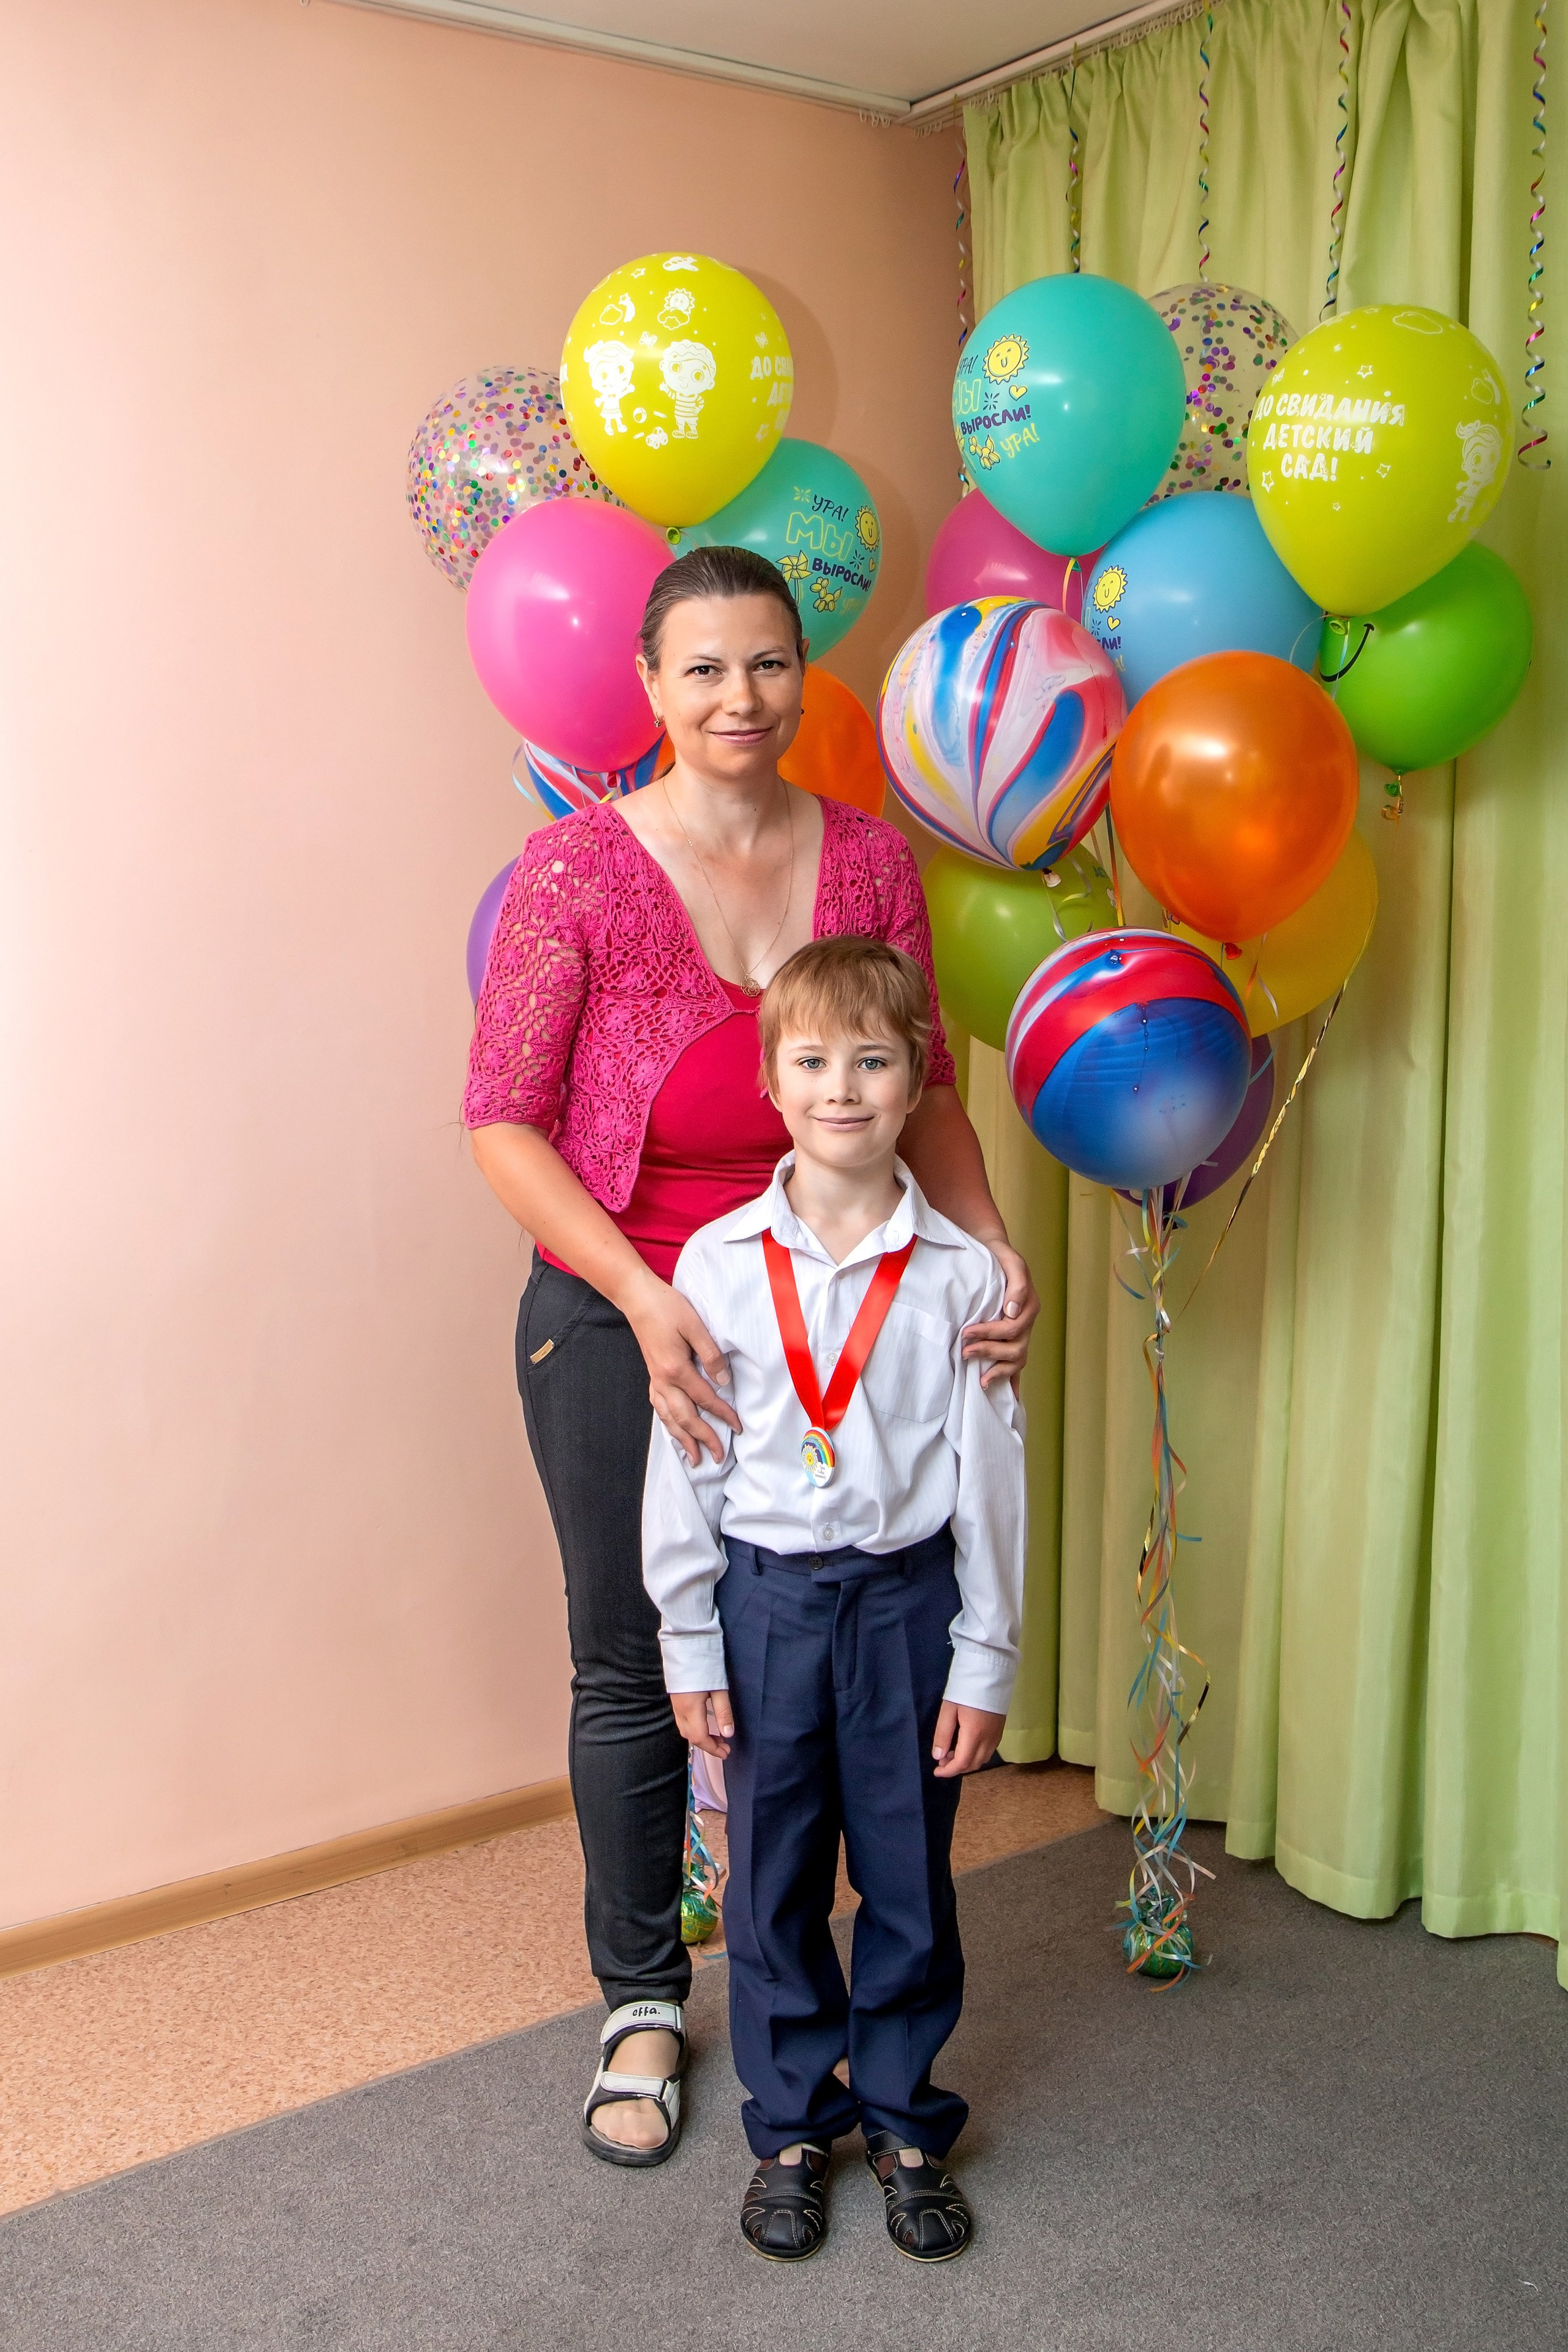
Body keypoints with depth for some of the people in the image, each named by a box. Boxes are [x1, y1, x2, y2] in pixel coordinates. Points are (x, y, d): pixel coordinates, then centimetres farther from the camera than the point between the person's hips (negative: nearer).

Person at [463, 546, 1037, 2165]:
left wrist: (992, 1251, -11)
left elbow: (923, 1092, 5)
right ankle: (641, 2002, 32)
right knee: (629, 1673, 10)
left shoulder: (870, 861, 0)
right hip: (616, 1320, -2)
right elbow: (505, 1121, -11)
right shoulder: (575, 872, -11)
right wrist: (641, 1295, -22)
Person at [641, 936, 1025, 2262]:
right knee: (773, 1882, 12)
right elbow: (684, 1466, -1)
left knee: (909, 1879, 12)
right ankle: (793, 2128, 31)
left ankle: (905, 2122, 33)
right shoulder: (718, 1264, -5)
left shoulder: (959, 1274, -6)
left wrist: (986, 1660, -1)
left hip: (906, 1599, 0)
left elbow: (990, 1473, -2)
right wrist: (690, 1646, -1)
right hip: (766, 1598, 0)